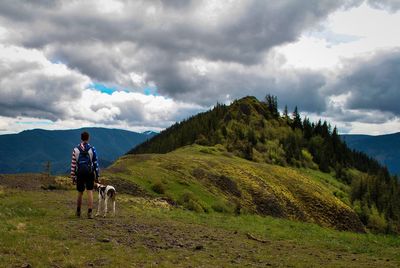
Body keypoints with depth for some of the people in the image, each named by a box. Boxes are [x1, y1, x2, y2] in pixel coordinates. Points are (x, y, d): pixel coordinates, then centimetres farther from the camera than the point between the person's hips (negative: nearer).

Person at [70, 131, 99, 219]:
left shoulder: (76, 149, 1)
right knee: (90, 192, 0)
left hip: (80, 173, 2)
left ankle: (78, 211, 30)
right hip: (89, 173, -2)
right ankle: (89, 213, -9)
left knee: (80, 193, 15)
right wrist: (97, 176, 6)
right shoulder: (92, 149, -1)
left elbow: (73, 164, 1)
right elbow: (96, 163, 0)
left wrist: (73, 177, 7)